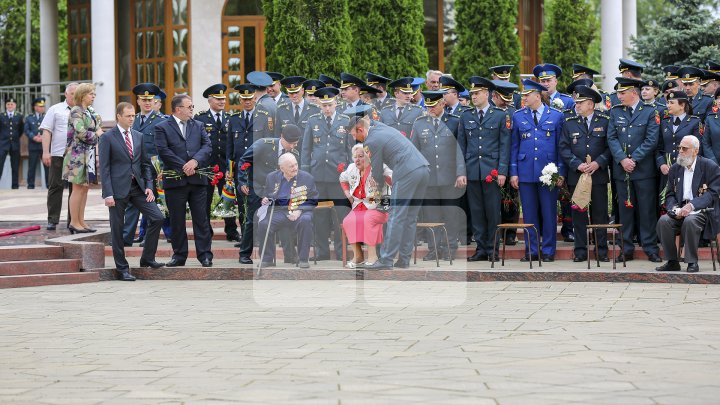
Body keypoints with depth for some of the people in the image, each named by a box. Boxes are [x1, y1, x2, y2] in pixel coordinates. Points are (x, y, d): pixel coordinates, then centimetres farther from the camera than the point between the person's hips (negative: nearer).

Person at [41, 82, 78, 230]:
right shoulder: (55, 110, 5)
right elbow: (46, 131, 1)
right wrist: (46, 152, -8)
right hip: (58, 155, -2)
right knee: (55, 187, -1)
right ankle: (52, 221, 3)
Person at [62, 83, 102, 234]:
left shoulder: (89, 112, 16)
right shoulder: (76, 112, -12)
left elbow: (97, 128, 25)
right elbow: (81, 133, -21)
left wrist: (99, 132, 5)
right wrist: (96, 134, -7)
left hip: (89, 154, 9)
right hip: (79, 154, -9)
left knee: (85, 188, 9)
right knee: (78, 189, -6)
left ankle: (80, 221, 12)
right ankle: (74, 222, -2)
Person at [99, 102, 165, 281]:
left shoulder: (138, 137, 12)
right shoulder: (108, 138, -4)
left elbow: (146, 163, 15)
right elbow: (104, 168, -7)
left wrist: (149, 185, 2)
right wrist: (108, 194, -14)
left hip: (137, 186, 5)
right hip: (118, 188, -5)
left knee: (157, 218, -5)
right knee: (117, 229, 1)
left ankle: (147, 258, 7)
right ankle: (122, 268, 10)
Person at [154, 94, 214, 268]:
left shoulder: (198, 126, 14)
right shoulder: (162, 128, 2)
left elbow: (207, 146, 4)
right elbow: (164, 151, -9)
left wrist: (195, 161, -14)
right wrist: (183, 167, -14)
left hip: (197, 180, 3)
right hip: (175, 180, -2)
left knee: (201, 218, 1)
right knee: (177, 220, 5)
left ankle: (205, 255, 5)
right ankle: (179, 255, 13)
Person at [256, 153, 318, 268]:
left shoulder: (307, 178, 3)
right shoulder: (272, 178, 9)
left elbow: (313, 201, 5)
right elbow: (268, 198, 22)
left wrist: (299, 211, -13)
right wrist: (265, 201, -3)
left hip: (300, 212, -1)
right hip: (278, 212, 1)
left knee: (306, 220, -36)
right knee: (263, 224, -27)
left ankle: (303, 259, -23)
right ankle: (267, 259, -9)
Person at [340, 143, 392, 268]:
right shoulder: (351, 169, 12)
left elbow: (393, 182, -19)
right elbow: (343, 179, 35)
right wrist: (347, 193, 19)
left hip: (377, 207, -5)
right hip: (358, 207, 5)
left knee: (368, 219, -37)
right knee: (348, 221, -26)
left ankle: (372, 255, -31)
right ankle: (357, 255, -22)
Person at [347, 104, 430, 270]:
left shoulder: (372, 141, -4)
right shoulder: (380, 126, 21)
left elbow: (377, 173, 2)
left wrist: (378, 183, 20)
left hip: (407, 172, -9)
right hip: (424, 168, 9)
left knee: (396, 217, -6)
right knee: (410, 218, 11)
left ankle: (386, 260, -7)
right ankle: (404, 259, 12)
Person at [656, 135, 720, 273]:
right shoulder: (675, 169, 15)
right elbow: (670, 194, 14)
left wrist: (691, 205, -22)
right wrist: (674, 208, -10)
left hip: (701, 210, -4)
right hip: (680, 210, 5)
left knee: (690, 221, -38)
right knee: (663, 221, -26)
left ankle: (692, 262, -24)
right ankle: (672, 262, -16)